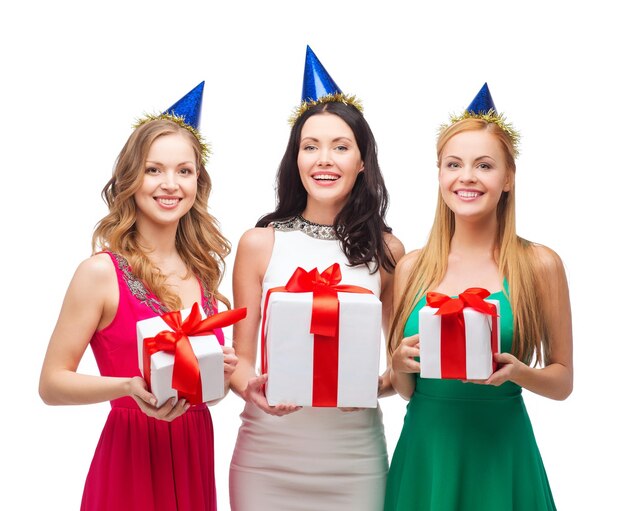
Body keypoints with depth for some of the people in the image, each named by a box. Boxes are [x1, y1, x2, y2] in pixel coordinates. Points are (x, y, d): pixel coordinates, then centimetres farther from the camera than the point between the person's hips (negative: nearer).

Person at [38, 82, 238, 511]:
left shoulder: (202, 271, 5)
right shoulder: (101, 272, -11)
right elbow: (52, 384, -11)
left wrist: (220, 371, -5)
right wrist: (130, 387, -25)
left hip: (196, 456, 6)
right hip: (132, 457, -5)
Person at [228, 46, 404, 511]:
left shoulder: (386, 250, 2)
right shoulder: (260, 244, -1)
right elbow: (240, 355, 3)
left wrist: (379, 385, -13)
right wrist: (251, 387, -18)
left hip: (354, 453, 1)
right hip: (268, 452, 0)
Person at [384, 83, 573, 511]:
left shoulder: (539, 265, -6)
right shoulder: (412, 268, 1)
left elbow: (563, 381, 2)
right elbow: (404, 390, 10)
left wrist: (518, 372, -17)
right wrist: (401, 365, -11)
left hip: (499, 453, -2)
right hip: (423, 453, 3)